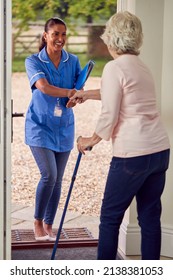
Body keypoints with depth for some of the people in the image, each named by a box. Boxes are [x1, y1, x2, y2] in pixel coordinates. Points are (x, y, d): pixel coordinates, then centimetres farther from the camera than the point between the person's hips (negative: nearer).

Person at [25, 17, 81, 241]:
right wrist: (69, 92, -40)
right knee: (49, 175, -15)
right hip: (40, 127, -3)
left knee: (57, 180, 7)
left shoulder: (73, 61, 3)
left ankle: (48, 225, 22)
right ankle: (37, 222, 6)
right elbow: (43, 86, -25)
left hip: (64, 128, 4)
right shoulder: (33, 61, -7)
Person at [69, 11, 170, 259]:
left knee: (110, 217, 6)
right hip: (160, 150, 8)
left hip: (132, 154, -8)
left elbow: (109, 116, -13)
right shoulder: (142, 67, 15)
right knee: (150, 216, 12)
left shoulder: (114, 68, -11)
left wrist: (91, 141, 4)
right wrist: (88, 94, 43)